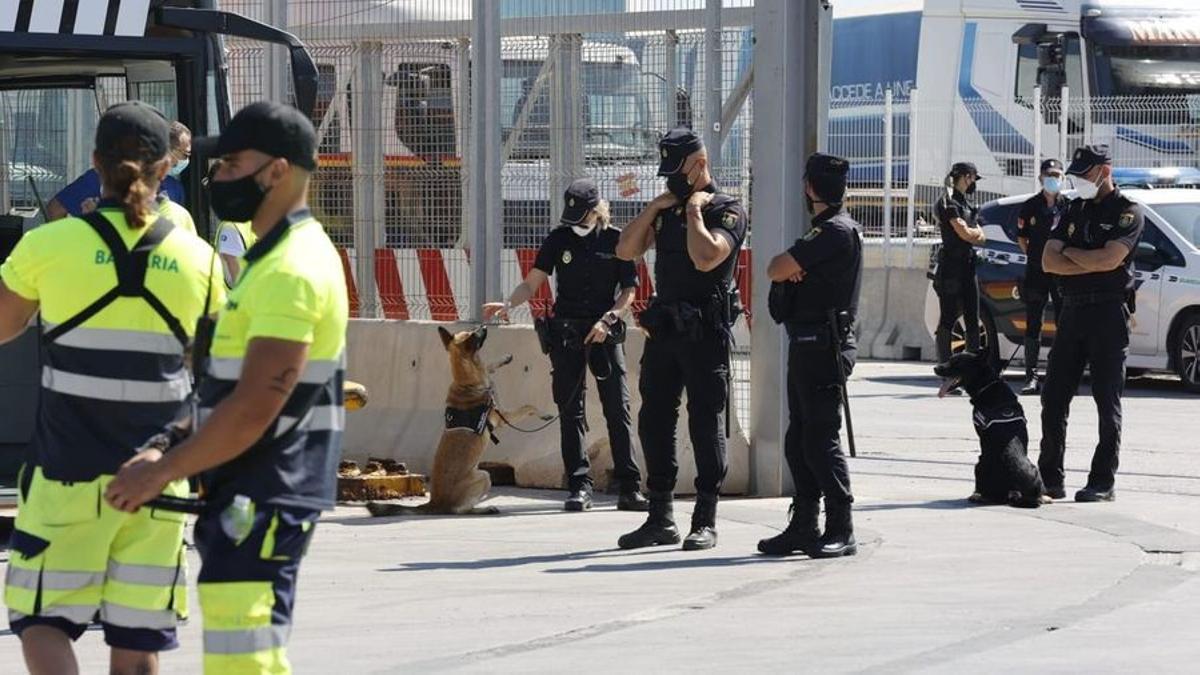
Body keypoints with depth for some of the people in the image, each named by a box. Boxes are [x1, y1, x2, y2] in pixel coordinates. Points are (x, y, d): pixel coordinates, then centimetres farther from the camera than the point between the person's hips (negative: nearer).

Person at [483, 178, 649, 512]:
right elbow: (531, 283, 2)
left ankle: (629, 489, -3)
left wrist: (608, 319, -12)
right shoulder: (559, 238, 4)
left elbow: (629, 290, 3)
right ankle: (580, 487, 3)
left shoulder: (616, 240, 1)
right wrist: (507, 304, -16)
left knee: (618, 409, -4)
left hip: (605, 333, -1)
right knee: (571, 411, 0)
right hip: (566, 333, 2)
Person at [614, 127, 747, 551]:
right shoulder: (667, 209, 16)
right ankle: (660, 519, 15)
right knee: (654, 422, 7)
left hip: (705, 331, -7)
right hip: (663, 326, 7)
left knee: (705, 425, -3)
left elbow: (705, 258, -22)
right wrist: (654, 207, 1)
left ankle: (705, 521, 1)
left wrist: (694, 210, -12)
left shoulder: (726, 210, -6)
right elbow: (625, 251, 9)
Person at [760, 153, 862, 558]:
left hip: (824, 346, -10)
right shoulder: (825, 231, 20)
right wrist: (792, 269, -5)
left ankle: (841, 532, -9)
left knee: (821, 438, -10)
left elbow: (776, 270, -16)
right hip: (806, 344, 10)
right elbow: (781, 274, 17)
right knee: (798, 441, 12)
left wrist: (786, 266, 7)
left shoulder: (837, 231, -13)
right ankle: (804, 527, 16)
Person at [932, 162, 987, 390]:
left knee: (972, 321, 7)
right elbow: (965, 233, -16)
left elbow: (981, 237, 15)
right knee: (948, 320, -7)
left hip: (968, 265, 9)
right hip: (951, 266, -9)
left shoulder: (967, 203, 19)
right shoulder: (949, 203, -9)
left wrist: (972, 233, -6)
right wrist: (976, 231, 5)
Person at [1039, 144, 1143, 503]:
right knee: (1053, 397, 5)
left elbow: (1109, 259, -19)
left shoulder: (1127, 213, -3)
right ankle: (1050, 479, 11)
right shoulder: (1075, 210, 16)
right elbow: (1049, 261, 5)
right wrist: (1092, 264, -8)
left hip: (1109, 313, -7)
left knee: (1107, 402, -4)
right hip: (1072, 310, 7)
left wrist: (1070, 252, -4)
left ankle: (1103, 483, -2)